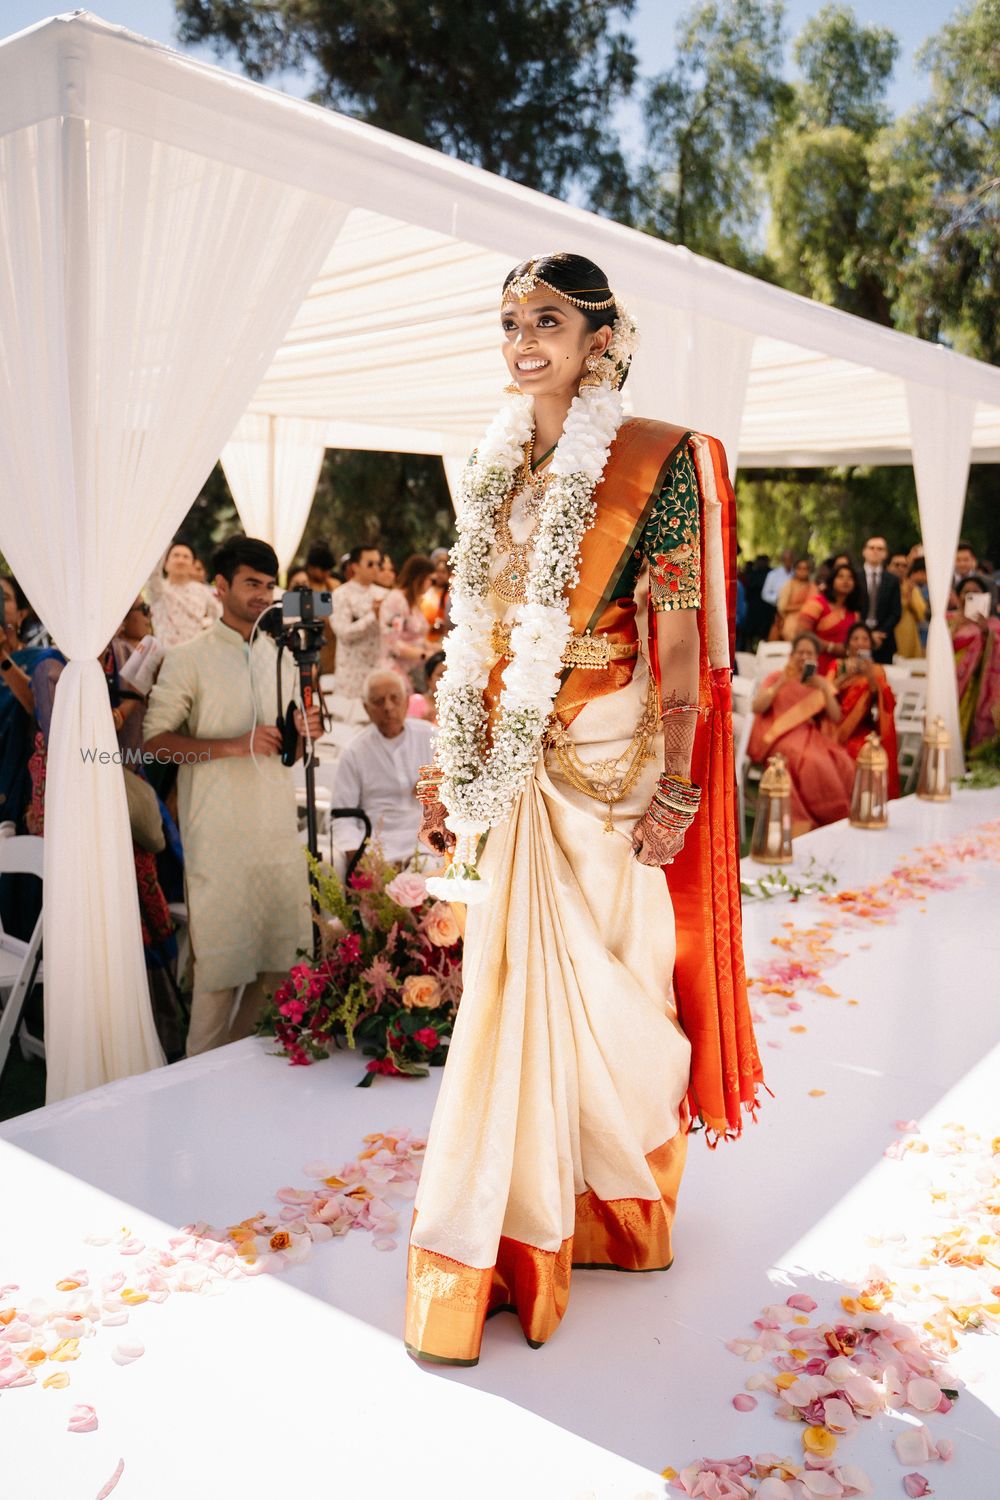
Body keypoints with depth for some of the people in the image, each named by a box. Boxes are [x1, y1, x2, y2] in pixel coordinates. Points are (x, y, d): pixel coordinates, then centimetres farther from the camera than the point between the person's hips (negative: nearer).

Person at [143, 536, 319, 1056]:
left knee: (281, 952, 8)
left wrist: (305, 732, -1)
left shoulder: (282, 657, 15)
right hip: (219, 832, -5)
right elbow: (155, 739, -9)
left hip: (279, 826, 6)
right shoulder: (189, 660, -3)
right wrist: (234, 744, -19)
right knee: (221, 954, -3)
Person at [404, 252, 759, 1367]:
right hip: (508, 765, 5)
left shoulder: (654, 460, -6)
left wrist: (675, 792, -13)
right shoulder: (496, 465, 10)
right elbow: (473, 635, 12)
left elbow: (681, 640, -9)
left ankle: (613, 1205, 29)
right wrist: (444, 770, 10)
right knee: (512, 985, 11)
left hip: (606, 764, -5)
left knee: (599, 982, 5)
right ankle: (499, 1239, 28)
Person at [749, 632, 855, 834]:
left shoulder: (822, 683, 21)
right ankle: (807, 821, -28)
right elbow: (757, 708, -1)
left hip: (814, 736, 4)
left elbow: (836, 718, 8)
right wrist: (780, 685, -9)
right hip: (783, 737, -4)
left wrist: (824, 689, -4)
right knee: (812, 761, -36)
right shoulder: (776, 677, 14)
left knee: (842, 764, -28)